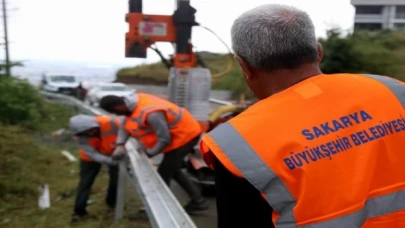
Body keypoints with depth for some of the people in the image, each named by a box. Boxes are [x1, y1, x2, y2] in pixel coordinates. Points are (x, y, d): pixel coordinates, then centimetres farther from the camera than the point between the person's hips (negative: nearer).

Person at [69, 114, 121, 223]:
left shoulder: (111, 123, -40)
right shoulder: (80, 137, -34)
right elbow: (94, 155, -37)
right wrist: (112, 161, -50)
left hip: (113, 153, 1)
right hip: (91, 157, -1)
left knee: (117, 178, 8)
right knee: (85, 181, 3)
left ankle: (112, 201, 34)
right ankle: (79, 211, 20)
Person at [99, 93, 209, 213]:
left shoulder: (150, 114, -36)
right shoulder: (134, 101, -5)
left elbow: (165, 139, -29)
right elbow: (125, 125, 7)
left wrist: (149, 153, -13)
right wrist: (120, 145, -6)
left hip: (184, 137, -10)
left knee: (163, 175, -3)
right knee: (172, 170, 20)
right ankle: (198, 201, 27)